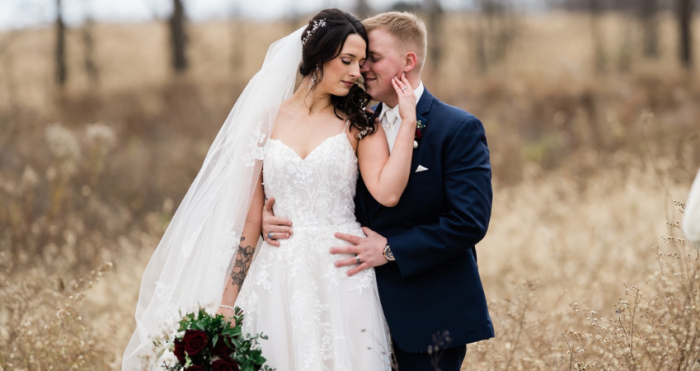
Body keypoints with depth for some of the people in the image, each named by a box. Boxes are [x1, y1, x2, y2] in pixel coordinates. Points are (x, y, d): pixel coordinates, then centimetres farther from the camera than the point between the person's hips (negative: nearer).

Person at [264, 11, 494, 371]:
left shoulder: (459, 129, -9)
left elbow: (469, 221, -17)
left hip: (430, 313, -5)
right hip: (369, 303, 5)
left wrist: (391, 249, -18)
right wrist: (276, 217, -10)